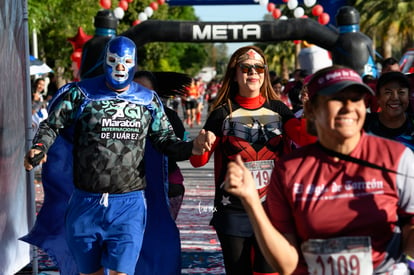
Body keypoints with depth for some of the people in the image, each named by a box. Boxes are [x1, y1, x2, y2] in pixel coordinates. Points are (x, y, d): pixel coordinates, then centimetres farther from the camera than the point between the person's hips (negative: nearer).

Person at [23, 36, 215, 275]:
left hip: (129, 204, 0)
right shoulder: (81, 94, 0)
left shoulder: (148, 100, 6)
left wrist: (192, 148, -10)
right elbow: (52, 126, 5)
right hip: (86, 203, 0)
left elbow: (166, 140, 10)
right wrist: (39, 147, -16)